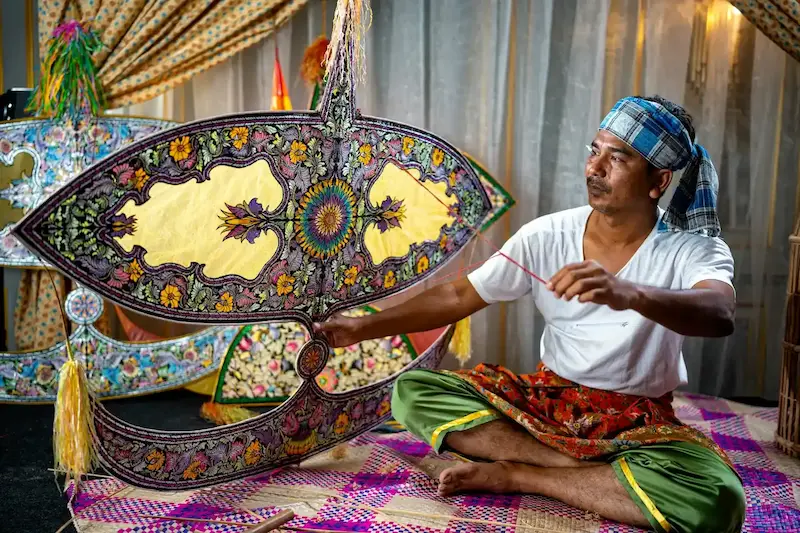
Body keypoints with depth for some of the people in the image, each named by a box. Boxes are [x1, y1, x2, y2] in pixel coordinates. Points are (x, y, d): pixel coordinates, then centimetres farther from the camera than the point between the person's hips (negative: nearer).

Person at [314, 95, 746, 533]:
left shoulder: (693, 249, -12)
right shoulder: (548, 235, -5)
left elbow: (721, 315, -34)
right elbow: (457, 297, -2)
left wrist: (630, 294, -54)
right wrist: (365, 327, -9)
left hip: (639, 420, -2)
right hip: (546, 399, 3)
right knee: (412, 390, -16)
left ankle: (515, 474, -18)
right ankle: (602, 475, -17)